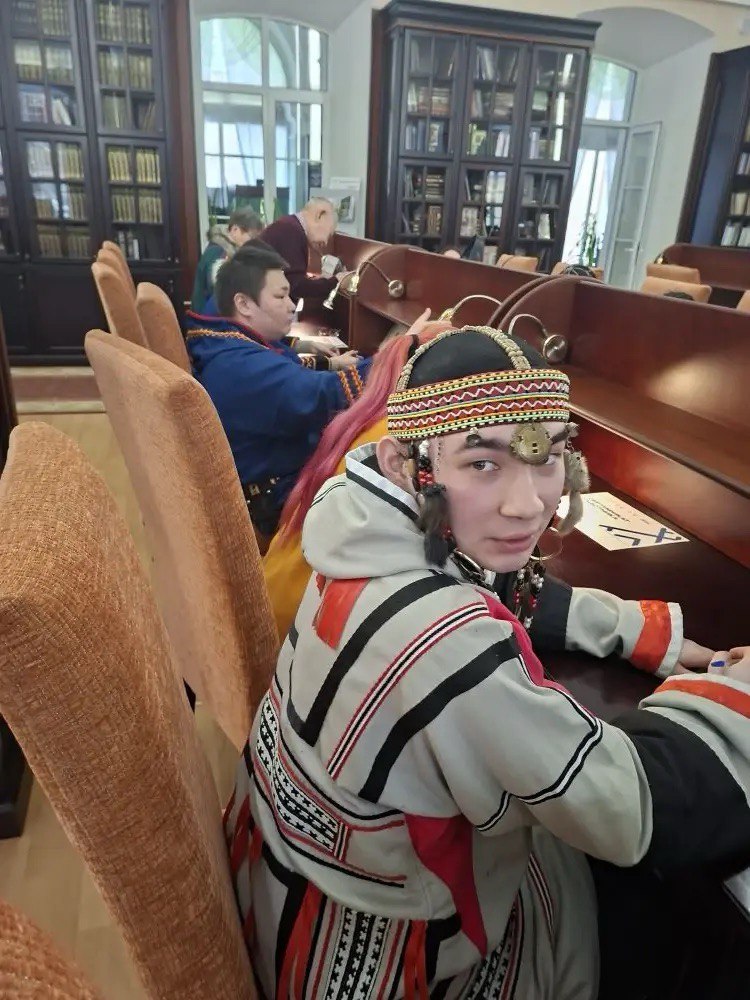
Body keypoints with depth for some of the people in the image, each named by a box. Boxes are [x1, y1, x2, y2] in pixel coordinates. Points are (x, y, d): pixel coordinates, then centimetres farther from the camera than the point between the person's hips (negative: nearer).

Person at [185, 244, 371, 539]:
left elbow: (286, 373, 23)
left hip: (277, 469, 10)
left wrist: (331, 364, 9)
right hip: (280, 499, -10)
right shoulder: (241, 365, -30)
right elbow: (328, 394, -40)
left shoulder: (234, 344, 3)